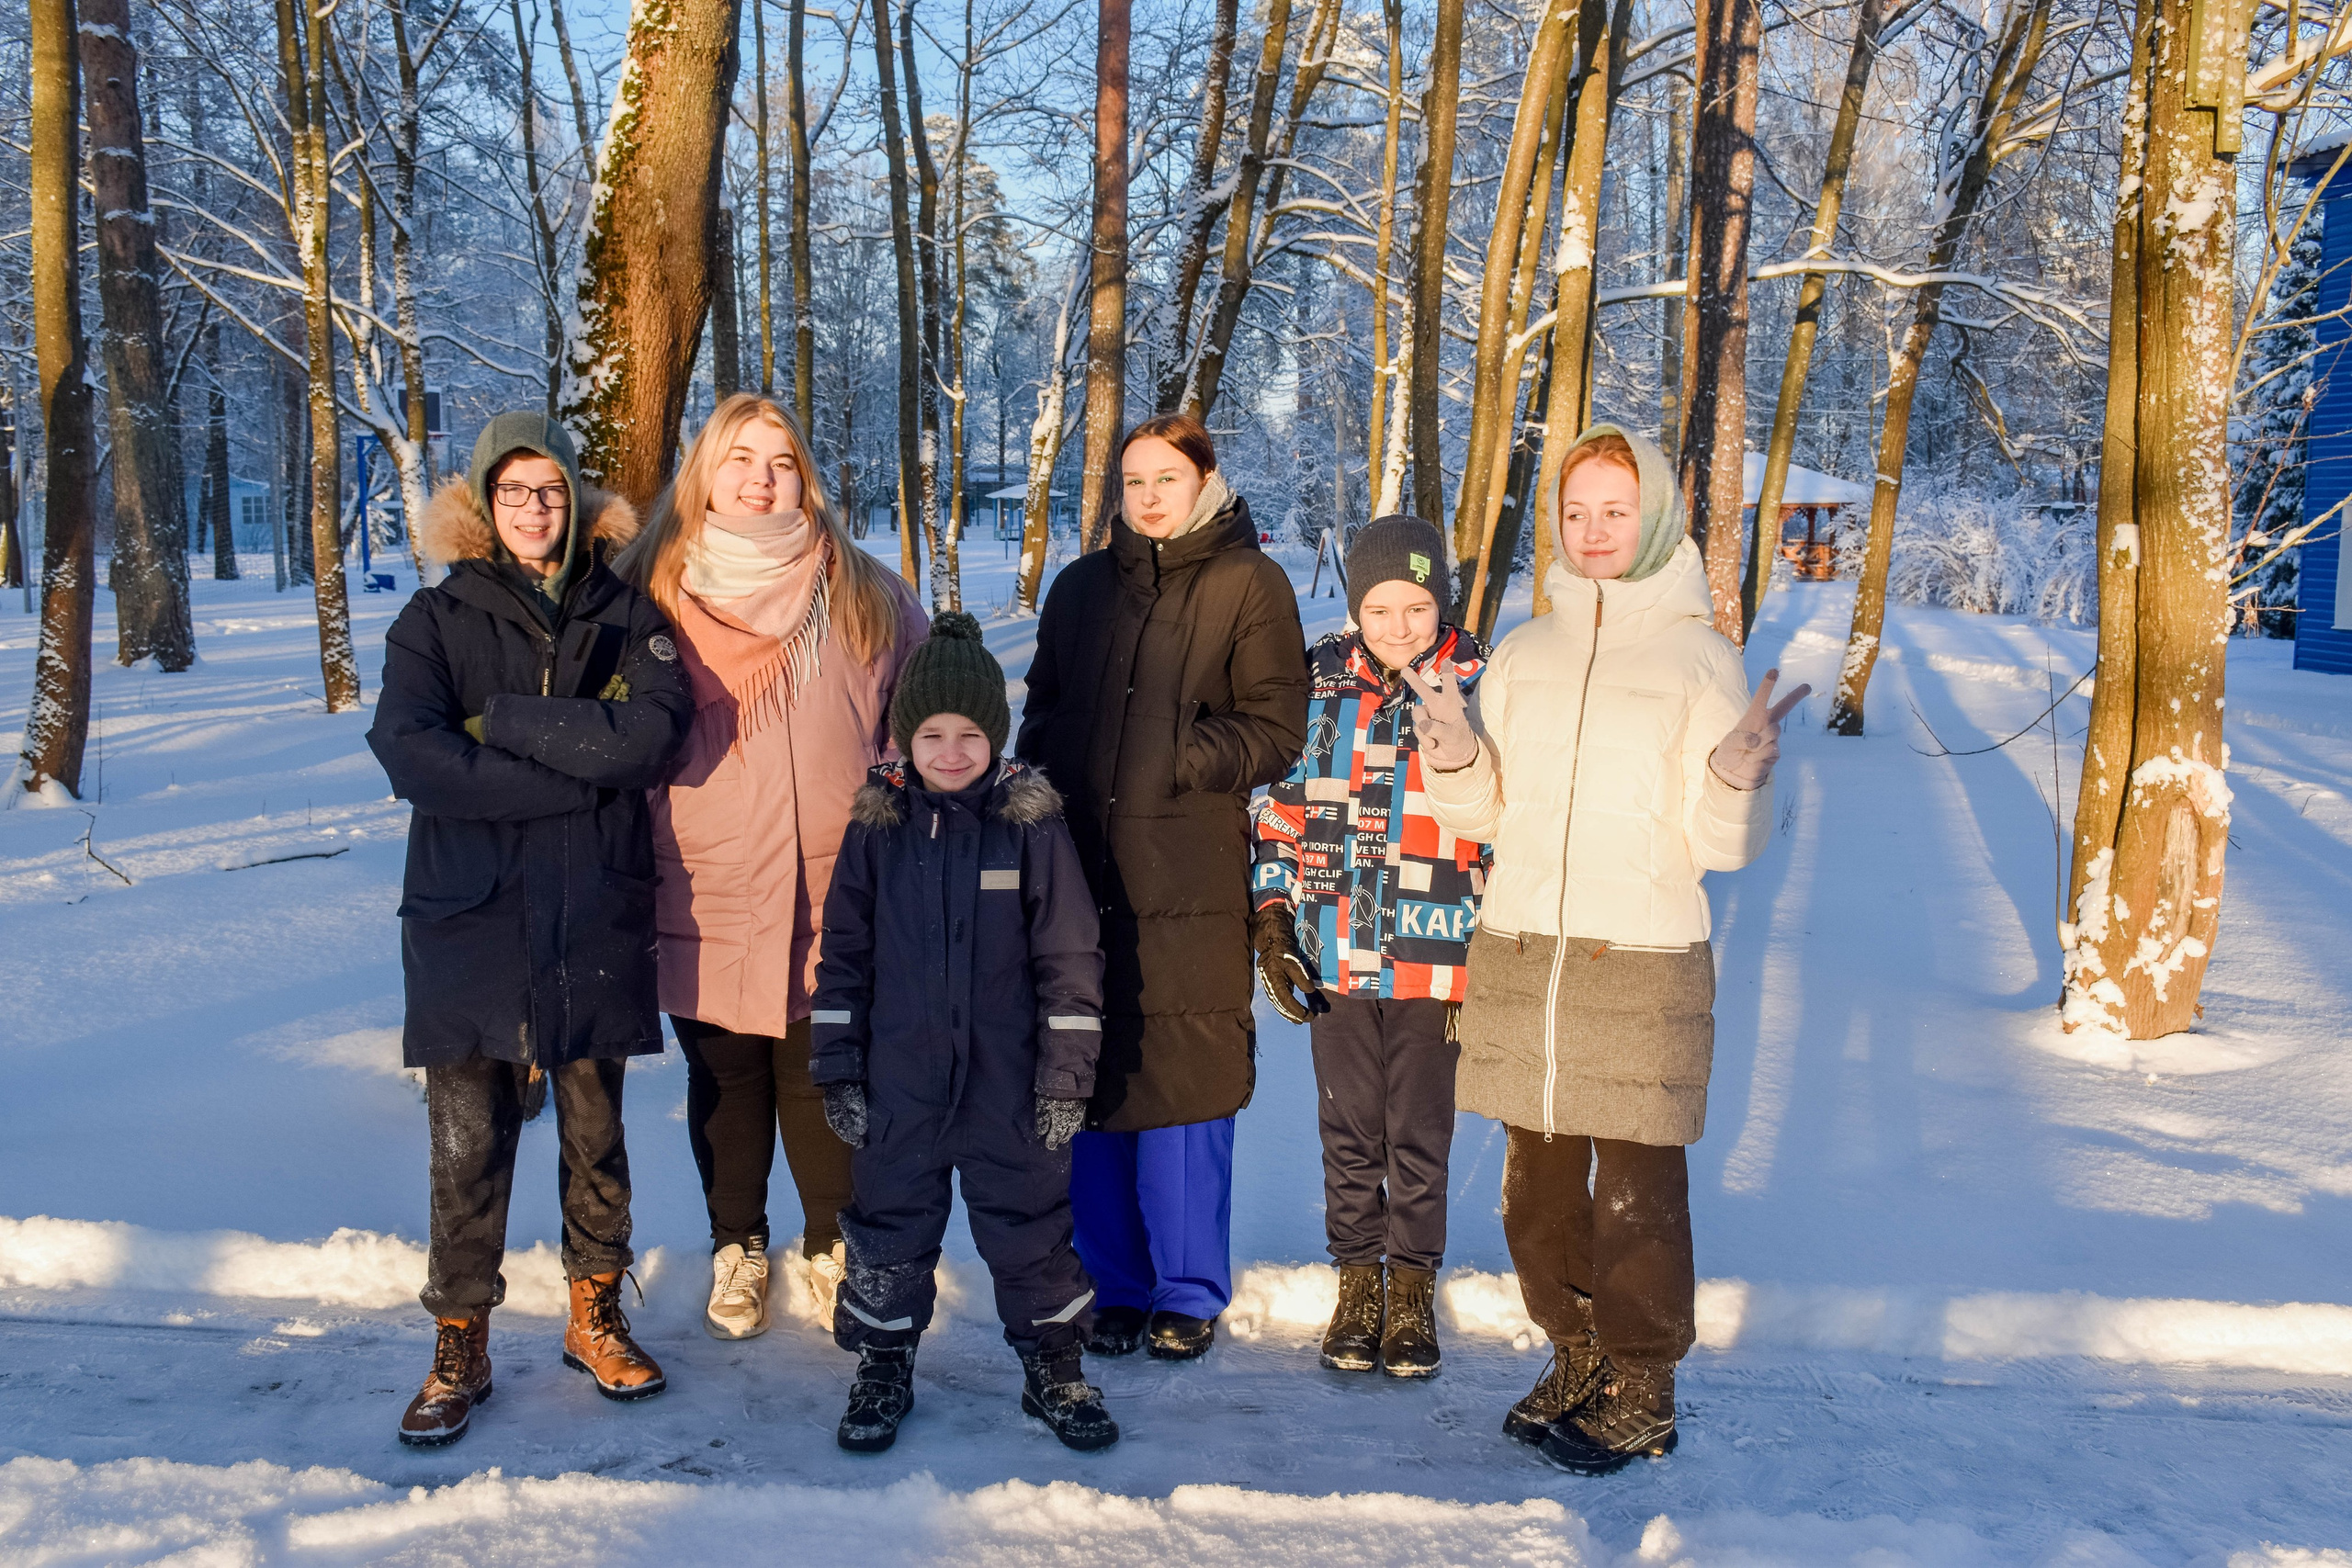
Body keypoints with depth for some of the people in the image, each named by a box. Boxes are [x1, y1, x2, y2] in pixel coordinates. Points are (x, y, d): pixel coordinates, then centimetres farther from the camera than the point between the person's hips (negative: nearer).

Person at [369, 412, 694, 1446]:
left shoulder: (625, 614, 7)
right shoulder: (438, 620, 4)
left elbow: (653, 729, -13)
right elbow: (410, 753, -13)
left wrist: (499, 720, -13)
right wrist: (580, 769, -15)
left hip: (596, 923, 1)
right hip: (469, 923, -1)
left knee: (594, 1135, 12)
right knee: (468, 1147, 2)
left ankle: (596, 1316, 29)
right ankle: (460, 1348, 17)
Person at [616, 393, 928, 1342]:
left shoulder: (860, 591, 4)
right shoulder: (658, 590, 3)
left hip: (829, 895, 0)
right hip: (703, 896, 1)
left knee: (823, 1078, 6)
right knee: (725, 1081, 12)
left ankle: (835, 1246, 25)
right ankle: (736, 1248, 30)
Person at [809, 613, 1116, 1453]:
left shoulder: (1032, 825, -5)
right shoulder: (875, 826, 0)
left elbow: (1069, 958, -3)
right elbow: (843, 953, 6)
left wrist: (1066, 1075, -5)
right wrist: (837, 1068, 4)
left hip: (1009, 1085, -1)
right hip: (898, 1084, 2)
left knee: (1030, 1224, 10)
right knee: (890, 1225, 13)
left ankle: (1053, 1367, 28)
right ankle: (883, 1367, 32)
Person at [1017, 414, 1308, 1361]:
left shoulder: (1248, 585, 3)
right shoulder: (1081, 587, 17)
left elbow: (1276, 728, -2)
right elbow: (1043, 712, 21)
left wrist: (1176, 761, -14)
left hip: (1190, 882, -4)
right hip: (1084, 873, 4)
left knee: (1183, 1086, -1)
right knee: (1091, 1082, 7)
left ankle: (1189, 1293, 14)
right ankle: (1116, 1286, 21)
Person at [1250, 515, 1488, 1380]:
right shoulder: (1318, 681, 2)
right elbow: (1279, 806, 9)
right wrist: (1271, 918, 2)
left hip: (1434, 960, -2)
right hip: (1332, 958, 2)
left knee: (1418, 1138, 9)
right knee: (1349, 1134, 13)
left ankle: (1413, 1292, 26)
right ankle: (1357, 1285, 28)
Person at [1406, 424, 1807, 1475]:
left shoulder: (1698, 657, -1)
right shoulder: (1523, 653, 10)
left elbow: (1721, 843, -5)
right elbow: (1480, 816, 11)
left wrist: (1738, 775, -24)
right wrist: (1451, 757, -8)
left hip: (1642, 962, -4)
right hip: (1516, 952, 4)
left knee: (1635, 1189, 0)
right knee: (1536, 1176, 13)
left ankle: (1643, 1390, 18)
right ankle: (1577, 1359, 31)